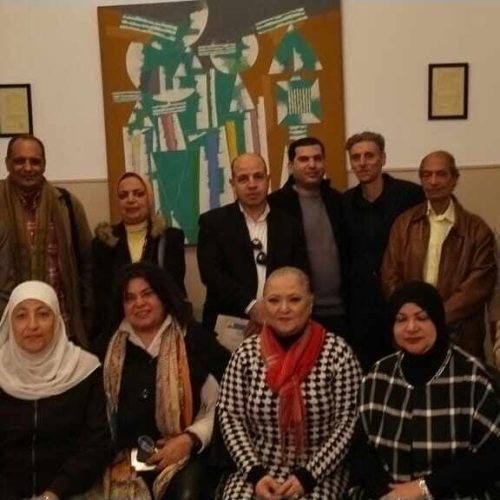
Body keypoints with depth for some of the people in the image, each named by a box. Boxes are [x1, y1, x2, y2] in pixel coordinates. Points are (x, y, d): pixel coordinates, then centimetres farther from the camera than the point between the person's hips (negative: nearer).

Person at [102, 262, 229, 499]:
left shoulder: (194, 340, 3)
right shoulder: (109, 348, 13)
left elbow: (220, 406, -1)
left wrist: (190, 439, -11)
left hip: (184, 454, -1)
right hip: (125, 458, 2)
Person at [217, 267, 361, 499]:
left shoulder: (337, 352, -7)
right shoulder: (246, 352, 0)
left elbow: (348, 423, -7)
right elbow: (230, 416, 1)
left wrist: (307, 476, -13)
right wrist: (255, 473, -10)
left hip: (319, 473, -2)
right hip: (257, 468, 2)